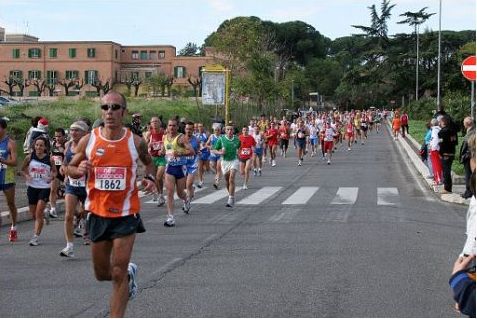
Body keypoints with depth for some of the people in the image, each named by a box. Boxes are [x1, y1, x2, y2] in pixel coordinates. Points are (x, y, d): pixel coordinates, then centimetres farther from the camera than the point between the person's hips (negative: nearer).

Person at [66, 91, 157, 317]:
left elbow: (148, 162, 16)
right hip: (97, 213, 3)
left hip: (126, 213, -2)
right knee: (102, 273, 15)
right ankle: (129, 273, 47)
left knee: (118, 274, -6)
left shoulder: (136, 142, -5)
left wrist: (150, 177, -5)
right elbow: (70, 169, 8)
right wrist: (78, 170, -15)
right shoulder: (88, 141, -4)